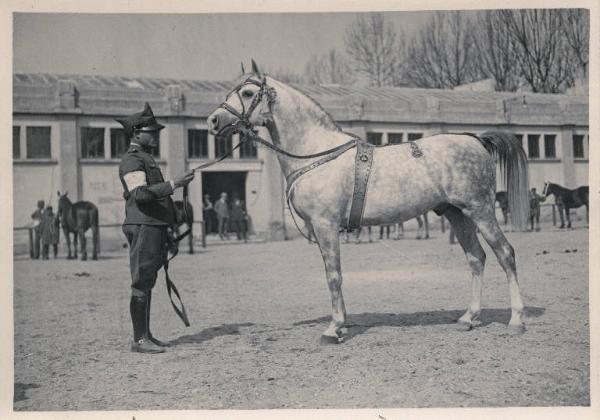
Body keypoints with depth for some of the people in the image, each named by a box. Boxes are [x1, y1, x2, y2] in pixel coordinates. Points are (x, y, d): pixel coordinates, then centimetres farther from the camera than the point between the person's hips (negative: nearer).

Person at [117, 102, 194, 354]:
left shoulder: (146, 159, 22)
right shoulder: (131, 161, -9)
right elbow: (140, 193, -24)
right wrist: (173, 185, -28)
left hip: (155, 228, 10)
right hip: (143, 227, -10)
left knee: (147, 285, 11)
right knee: (141, 286, -7)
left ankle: (146, 336, 16)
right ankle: (140, 340, -5)